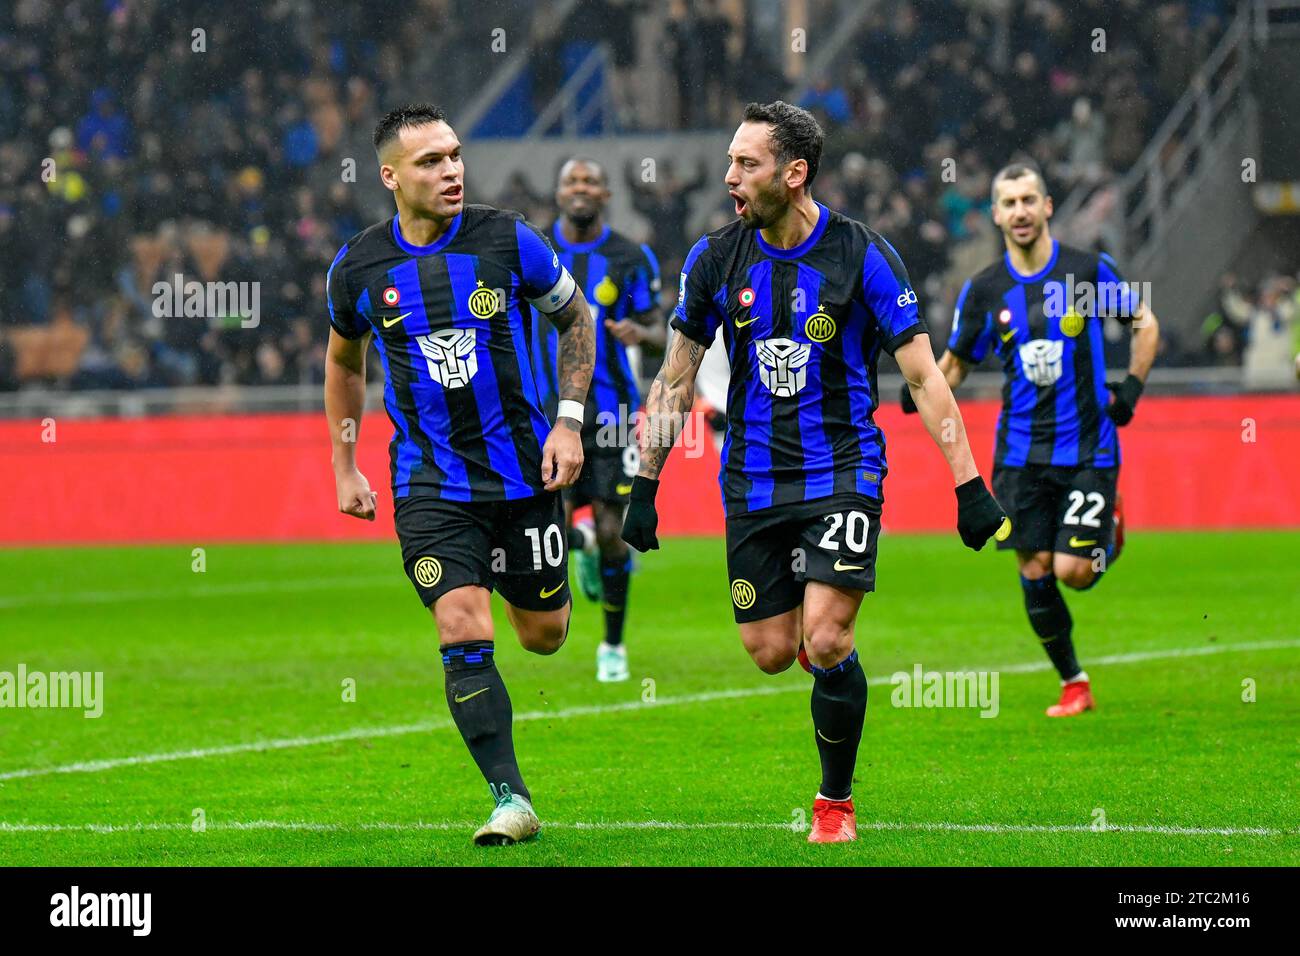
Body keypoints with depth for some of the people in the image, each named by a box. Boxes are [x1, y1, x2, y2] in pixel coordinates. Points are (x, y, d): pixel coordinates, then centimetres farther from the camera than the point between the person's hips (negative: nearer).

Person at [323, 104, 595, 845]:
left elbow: (575, 317, 7)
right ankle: (511, 800, -7)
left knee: (544, 634, 10)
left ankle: (535, 584, 49)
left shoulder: (508, 240, -8)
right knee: (464, 634, -13)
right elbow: (345, 361, 15)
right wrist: (345, 468, 13)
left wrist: (569, 422, -1)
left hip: (524, 467, 1)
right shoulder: (359, 269, -5)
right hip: (429, 479, 0)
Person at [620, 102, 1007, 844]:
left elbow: (924, 377, -8)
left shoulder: (863, 256, -11)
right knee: (771, 652, 2)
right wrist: (645, 487, 8)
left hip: (843, 470, -3)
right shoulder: (716, 259, -2)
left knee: (825, 642, -16)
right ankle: (829, 636, 39)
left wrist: (970, 486, -12)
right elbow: (677, 379, 9)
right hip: (755, 481, 3)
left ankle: (837, 800, 4)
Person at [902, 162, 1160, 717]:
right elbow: (957, 360, 11)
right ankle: (1073, 683, 14)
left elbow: (1145, 322, 8)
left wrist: (1132, 386, -3)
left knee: (1072, 571, -10)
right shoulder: (983, 290, 1)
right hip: (1021, 453, 2)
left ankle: (1108, 529, 25)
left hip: (1087, 447, -2)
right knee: (1035, 571, -1)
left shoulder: (1090, 271, -4)